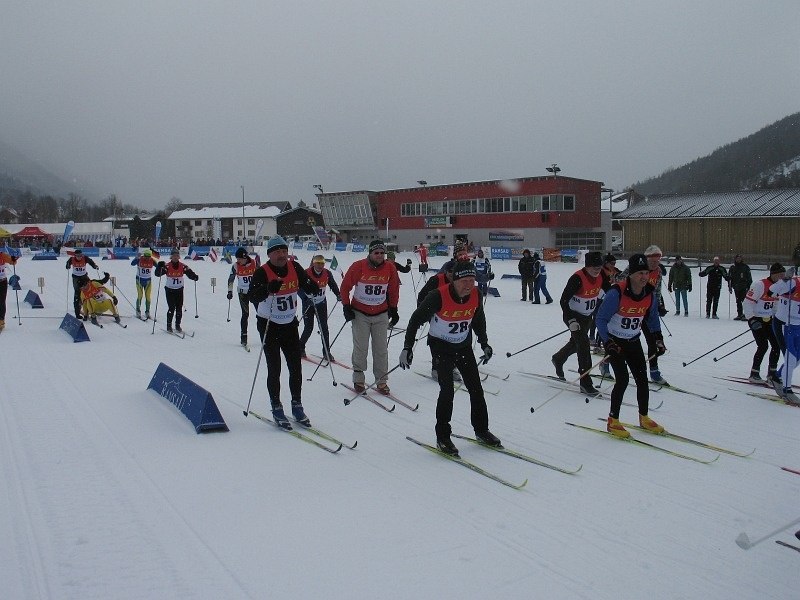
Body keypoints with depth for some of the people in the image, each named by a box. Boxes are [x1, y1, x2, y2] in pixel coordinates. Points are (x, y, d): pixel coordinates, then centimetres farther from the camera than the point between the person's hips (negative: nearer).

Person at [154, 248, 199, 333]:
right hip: (169, 290, -3)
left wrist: (194, 277, -28)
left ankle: (178, 325, 16)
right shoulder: (167, 266, -10)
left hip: (179, 290, 3)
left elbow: (190, 273, -6)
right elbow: (157, 274, -16)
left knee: (179, 308, 4)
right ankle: (169, 325, 1)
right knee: (171, 308, -10)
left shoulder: (183, 266, -3)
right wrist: (159, 266, -34)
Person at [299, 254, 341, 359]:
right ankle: (300, 347, 22)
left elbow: (333, 285, 6)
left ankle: (326, 351, 7)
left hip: (321, 304, 3)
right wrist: (306, 299, -36)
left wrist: (339, 295, -10)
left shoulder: (327, 274, -8)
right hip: (308, 304, -3)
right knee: (308, 327, -2)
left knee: (324, 327, -1)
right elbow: (300, 289, -20)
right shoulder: (306, 273, -19)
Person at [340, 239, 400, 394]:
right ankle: (358, 379, 15)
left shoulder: (390, 268, -7)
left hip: (381, 314, 2)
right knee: (360, 348, 0)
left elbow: (394, 290, 9)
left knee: (381, 349, 5)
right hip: (360, 313, -2)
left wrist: (393, 309, 13)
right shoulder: (358, 266, -15)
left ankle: (382, 381, 15)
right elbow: (345, 287, -3)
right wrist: (346, 307, -4)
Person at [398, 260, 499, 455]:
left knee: (476, 388, 7)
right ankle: (443, 437, -3)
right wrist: (407, 348, -19)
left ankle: (482, 430, 24)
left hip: (464, 346, 5)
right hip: (441, 345, -5)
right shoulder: (439, 296, -27)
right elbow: (416, 320, -16)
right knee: (447, 389, -15)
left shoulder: (476, 295, -12)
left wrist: (484, 344, 14)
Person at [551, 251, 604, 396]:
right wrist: (570, 320, -30)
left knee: (576, 342, 22)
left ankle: (558, 359, 50)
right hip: (574, 316, -7)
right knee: (584, 344, -14)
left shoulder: (600, 277, -7)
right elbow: (564, 300, -25)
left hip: (588, 316, 7)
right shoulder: (577, 278, -27)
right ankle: (585, 382, -10)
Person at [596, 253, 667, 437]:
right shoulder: (617, 292, -26)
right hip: (614, 341, -6)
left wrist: (658, 339, 4)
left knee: (642, 379, 6)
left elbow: (652, 317, 11)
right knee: (623, 379, -12)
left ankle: (644, 418, 25)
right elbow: (601, 319, -19)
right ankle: (612, 422, 2)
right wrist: (608, 343, -26)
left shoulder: (650, 293, -8)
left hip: (633, 341, 6)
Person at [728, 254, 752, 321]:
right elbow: (729, 278, 12)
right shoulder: (732, 268, 8)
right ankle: (739, 315, 19)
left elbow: (749, 278, 1)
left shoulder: (745, 267, 0)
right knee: (738, 301, 11)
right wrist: (730, 287, 8)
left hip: (744, 287, -4)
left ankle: (745, 315, -10)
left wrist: (749, 286, -4)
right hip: (736, 287, 4)